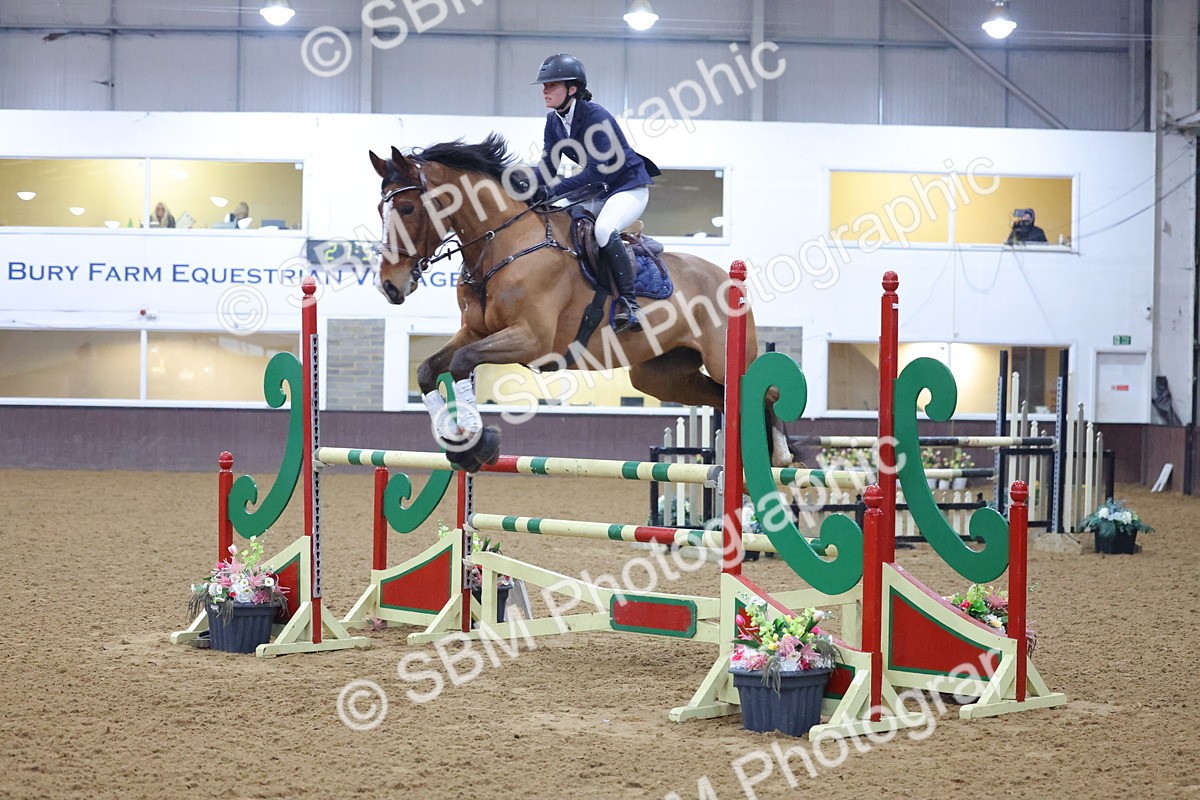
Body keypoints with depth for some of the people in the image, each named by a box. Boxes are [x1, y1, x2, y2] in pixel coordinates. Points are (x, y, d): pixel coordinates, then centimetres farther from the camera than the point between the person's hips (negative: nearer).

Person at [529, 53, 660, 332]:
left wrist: (553, 191, -37)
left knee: (603, 229, -34)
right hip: (599, 191, 9)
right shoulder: (554, 121, 0)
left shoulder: (595, 116, -24)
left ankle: (630, 305, -29)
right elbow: (548, 165, -2)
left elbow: (596, 171, -30)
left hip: (630, 186, -9)